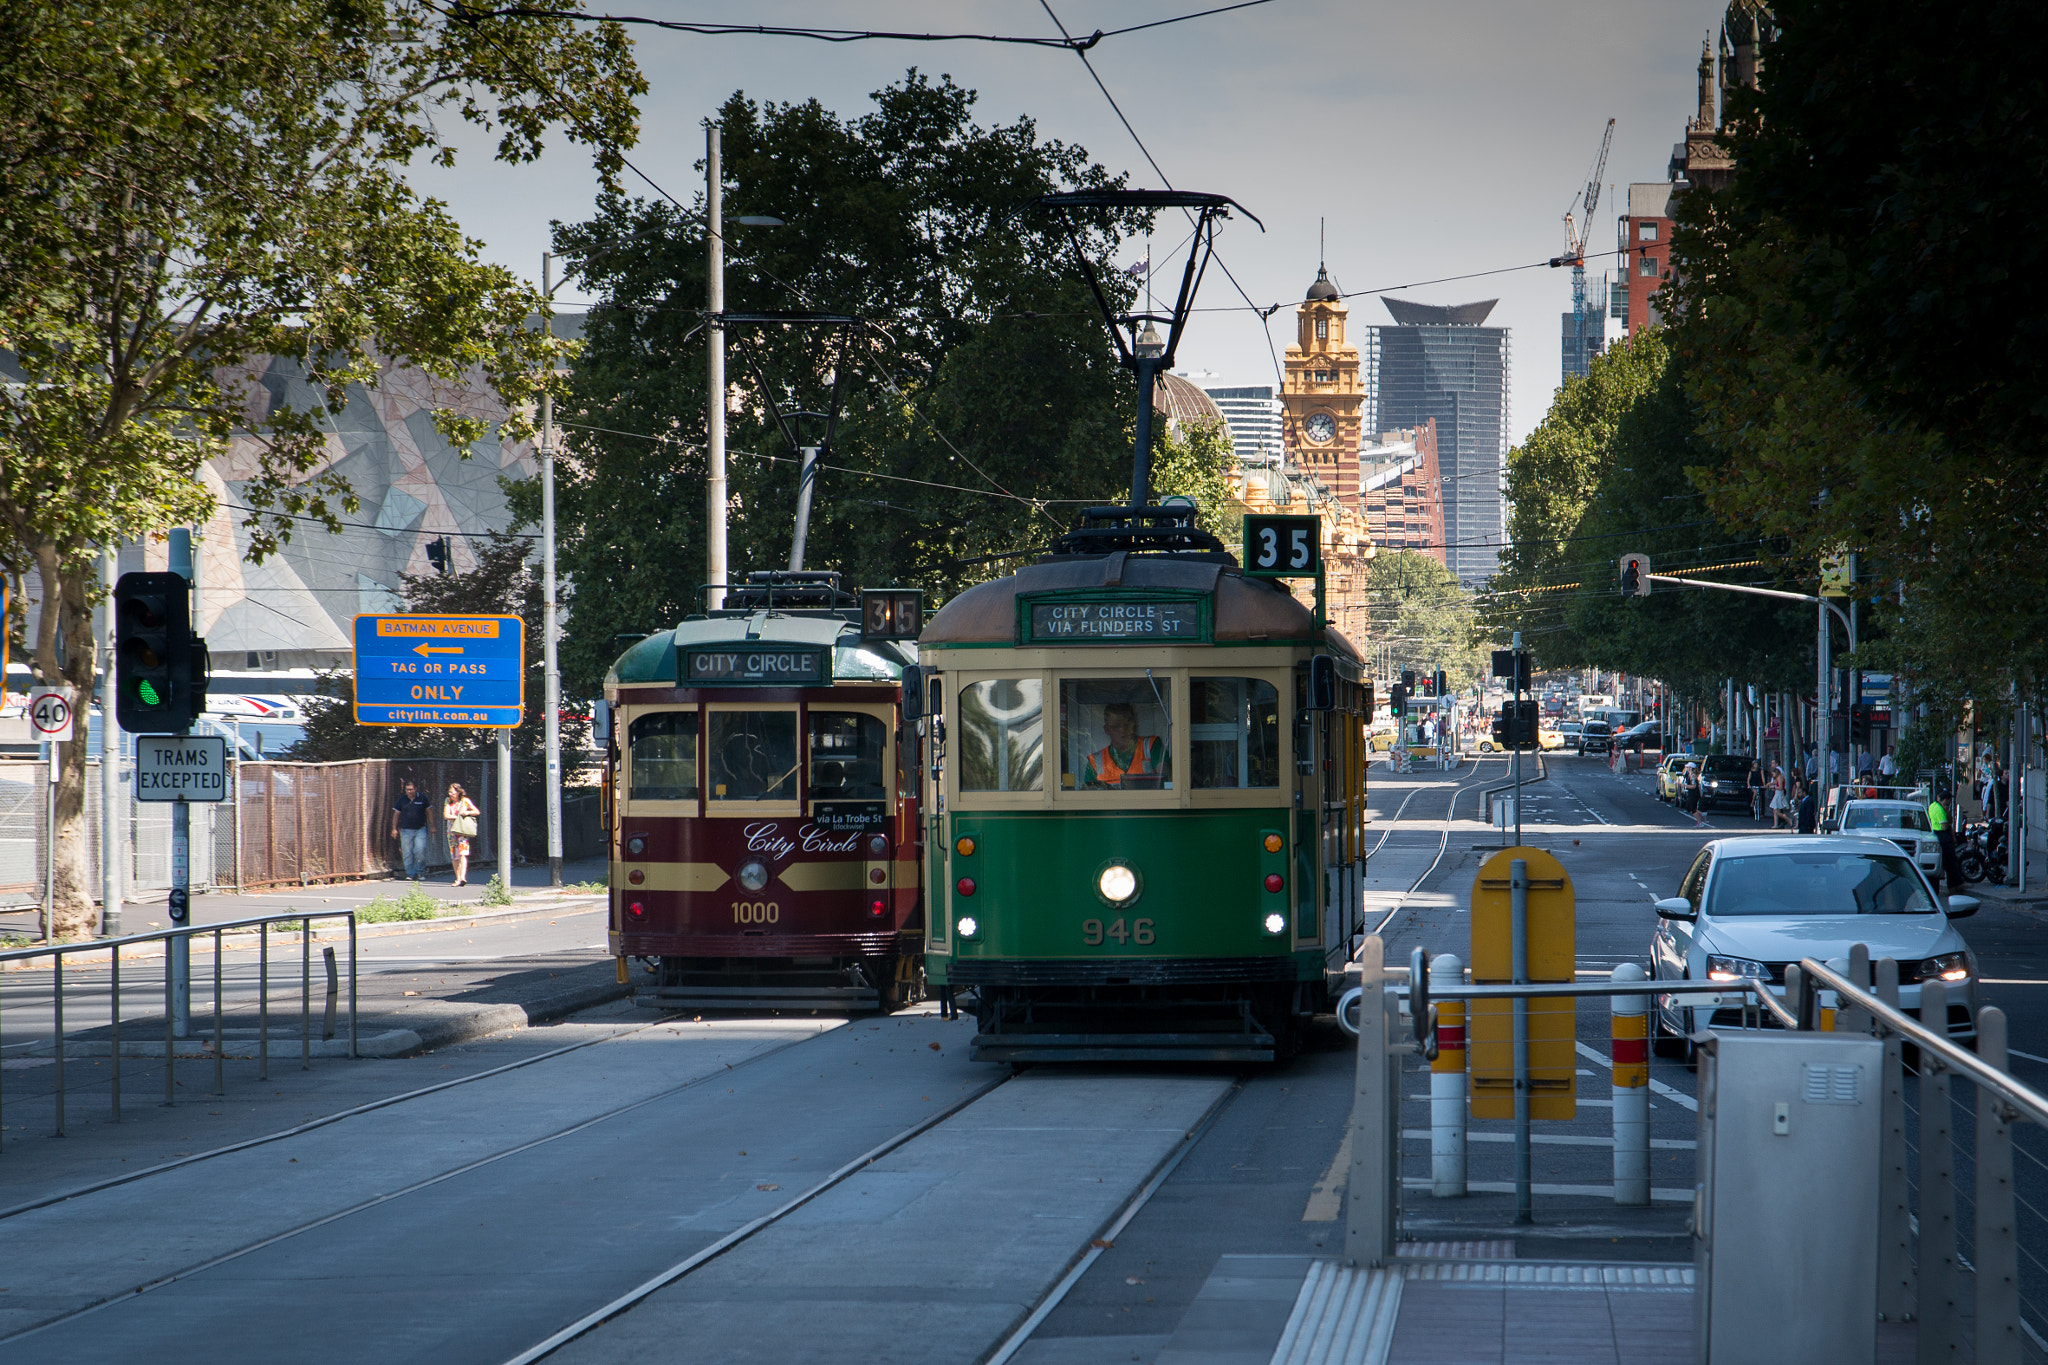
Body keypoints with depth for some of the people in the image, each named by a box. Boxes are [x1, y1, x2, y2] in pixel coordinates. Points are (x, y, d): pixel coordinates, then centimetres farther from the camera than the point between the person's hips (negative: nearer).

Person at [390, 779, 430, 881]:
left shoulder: (422, 799, 2)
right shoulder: (402, 800, 5)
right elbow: (396, 814, 12)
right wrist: (394, 828, 9)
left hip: (420, 829, -2)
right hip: (406, 830, 2)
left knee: (420, 850, -13)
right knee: (407, 853, -2)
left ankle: (420, 872, 2)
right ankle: (410, 874, 5)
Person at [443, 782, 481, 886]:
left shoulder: (465, 801, 3)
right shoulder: (448, 801, 9)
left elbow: (477, 812, 4)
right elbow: (446, 815, -2)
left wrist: (467, 813, -14)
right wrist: (458, 817, -11)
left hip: (463, 830, -4)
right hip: (451, 831, 4)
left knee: (462, 854, -18)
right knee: (454, 857, 4)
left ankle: (463, 877, -30)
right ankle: (458, 879, 13)